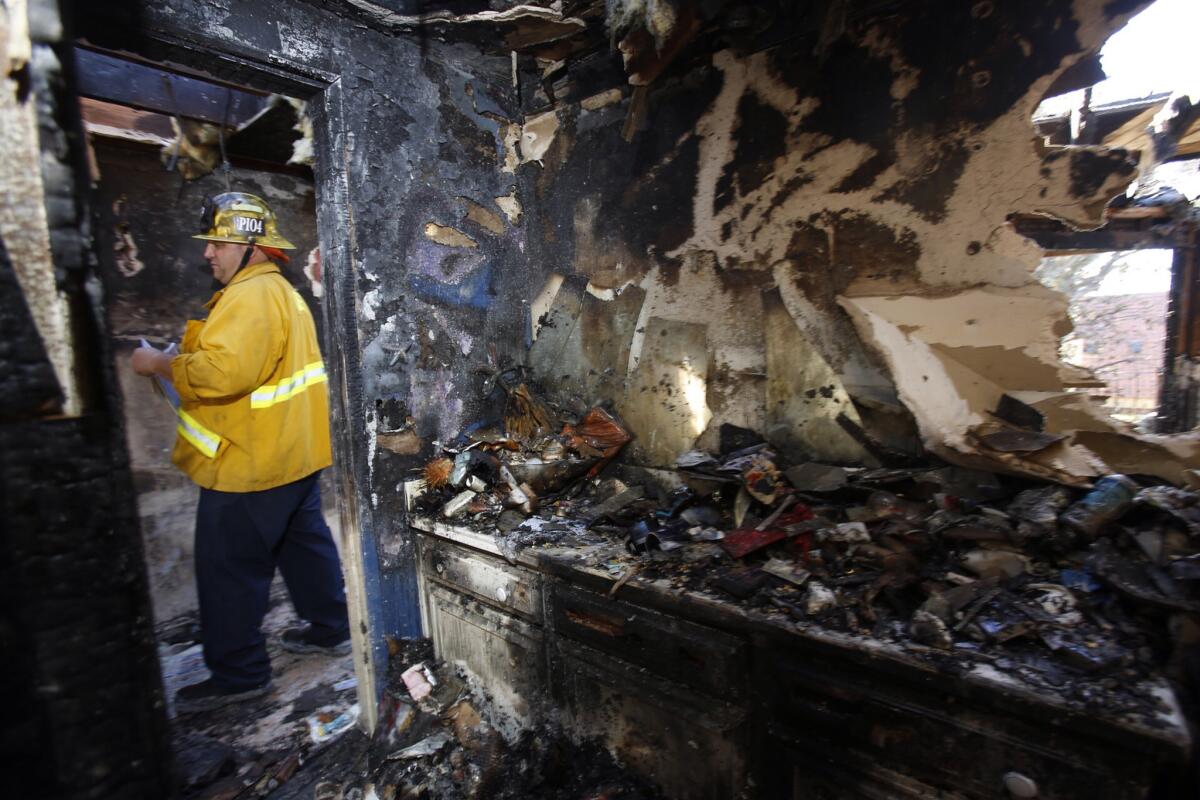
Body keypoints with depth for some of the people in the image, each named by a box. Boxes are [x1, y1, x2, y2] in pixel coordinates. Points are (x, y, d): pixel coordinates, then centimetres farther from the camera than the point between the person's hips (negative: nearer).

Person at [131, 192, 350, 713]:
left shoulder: (250, 298, -19)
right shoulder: (282, 291, 15)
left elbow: (220, 372, -29)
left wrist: (159, 364, -14)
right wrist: (190, 352, 13)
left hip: (251, 462, -10)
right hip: (295, 452, 10)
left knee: (229, 569, 3)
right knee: (304, 541, 19)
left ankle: (238, 674, 18)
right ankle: (330, 630, 34)